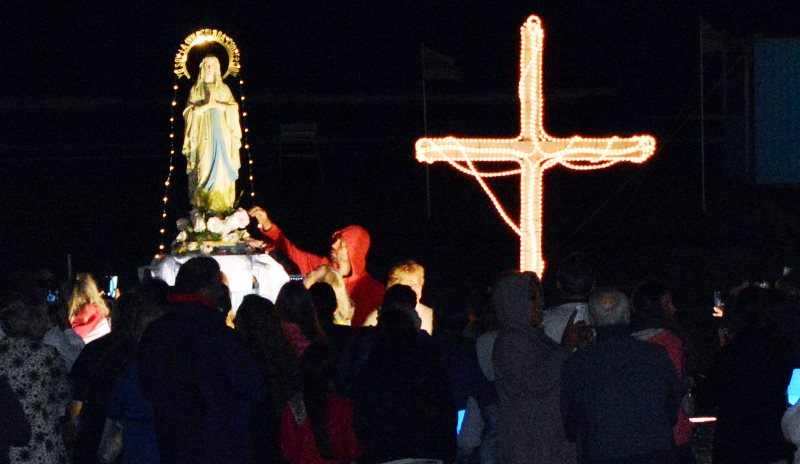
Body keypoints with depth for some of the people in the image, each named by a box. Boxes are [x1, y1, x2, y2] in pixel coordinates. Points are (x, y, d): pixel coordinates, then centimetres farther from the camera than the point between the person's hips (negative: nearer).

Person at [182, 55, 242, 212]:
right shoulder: (195, 89, 9)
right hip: (203, 134, -1)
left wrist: (218, 104, -12)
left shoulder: (224, 88, 12)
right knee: (204, 168, -7)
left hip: (221, 132, 1)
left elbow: (234, 108, 2)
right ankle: (203, 205, -7)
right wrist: (206, 105, -14)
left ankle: (222, 205, -3)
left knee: (222, 169, -4)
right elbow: (189, 112, -2)